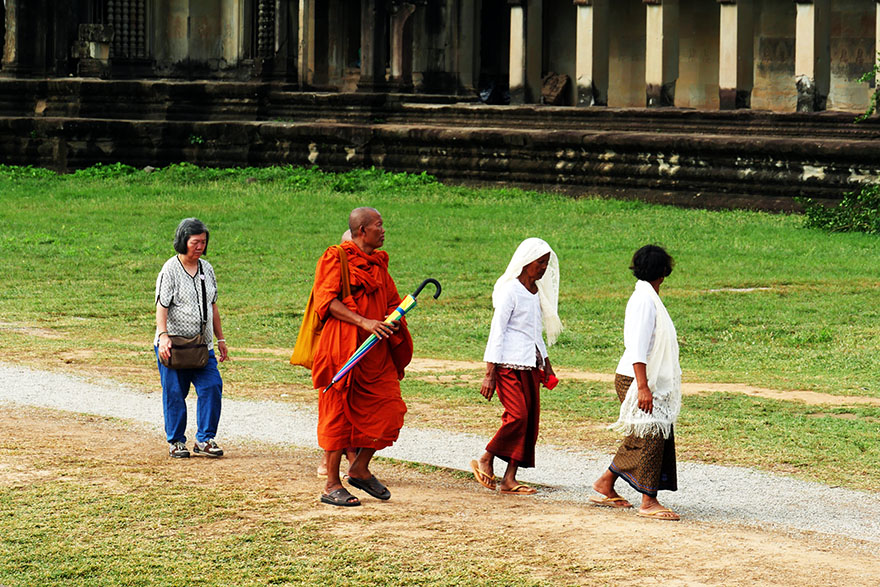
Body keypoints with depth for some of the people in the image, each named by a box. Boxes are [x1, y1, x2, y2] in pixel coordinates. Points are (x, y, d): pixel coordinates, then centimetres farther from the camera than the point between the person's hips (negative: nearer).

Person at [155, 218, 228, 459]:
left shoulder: (206, 269, 12)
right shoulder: (170, 269, -7)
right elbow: (161, 306, -14)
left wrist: (220, 339, 20)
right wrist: (163, 335, -27)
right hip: (173, 346, -5)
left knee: (212, 386, -7)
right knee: (174, 393, 0)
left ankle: (205, 439, 2)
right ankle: (176, 442, 12)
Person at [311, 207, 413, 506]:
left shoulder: (379, 262, 17)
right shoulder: (336, 258, -6)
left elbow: (391, 301, 25)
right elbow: (326, 301, -15)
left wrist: (393, 319, 1)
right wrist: (364, 322, -24)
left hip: (376, 352, 7)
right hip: (343, 347, -7)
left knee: (389, 409, 1)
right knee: (340, 413, -3)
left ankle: (360, 468, 18)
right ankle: (332, 485, 3)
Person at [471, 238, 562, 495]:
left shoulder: (537, 292, 15)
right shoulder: (510, 290, -9)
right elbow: (496, 331, -11)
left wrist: (545, 365, 26)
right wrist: (490, 374, -15)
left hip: (530, 365, 8)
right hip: (509, 364, -8)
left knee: (531, 419, 1)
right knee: (517, 415, -18)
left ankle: (509, 478, 2)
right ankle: (486, 460, 1)